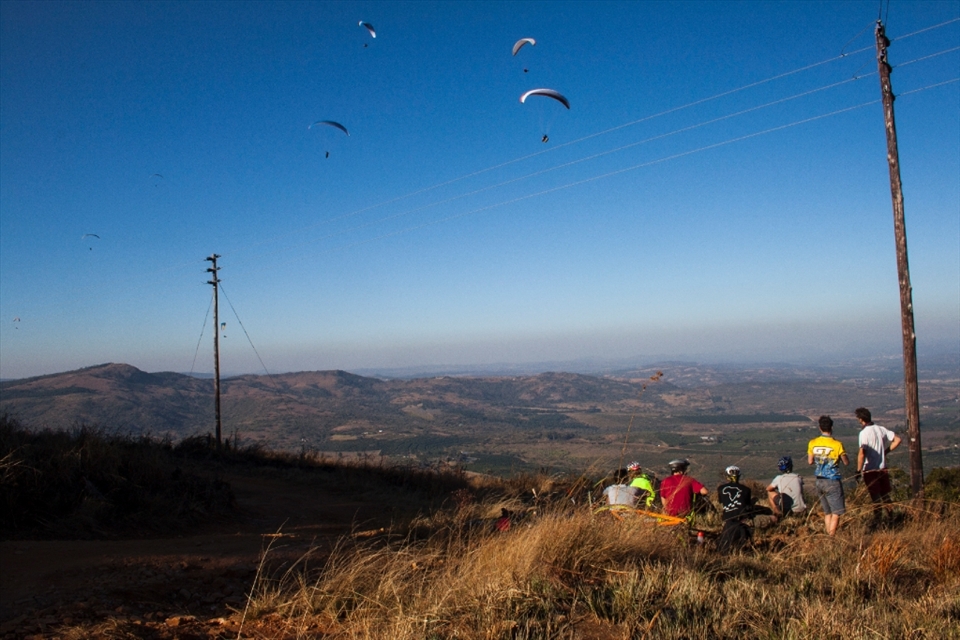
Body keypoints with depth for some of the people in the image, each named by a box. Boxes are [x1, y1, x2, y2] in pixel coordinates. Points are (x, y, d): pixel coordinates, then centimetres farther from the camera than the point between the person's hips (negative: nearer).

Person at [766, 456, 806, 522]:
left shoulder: (779, 478, 3)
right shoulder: (798, 478, 10)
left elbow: (768, 489, 19)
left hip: (786, 510, -3)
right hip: (801, 510, 3)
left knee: (770, 493, 18)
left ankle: (777, 513, 11)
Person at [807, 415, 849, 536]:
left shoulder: (812, 443, -1)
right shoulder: (837, 444, -13)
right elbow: (846, 462, -3)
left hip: (820, 481, 5)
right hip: (833, 482, -5)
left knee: (827, 512, 17)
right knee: (836, 513, 1)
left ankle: (828, 537, 19)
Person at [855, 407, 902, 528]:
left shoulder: (864, 433, -17)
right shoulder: (881, 429, 2)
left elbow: (862, 453, -25)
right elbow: (897, 440, 7)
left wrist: (858, 470, -18)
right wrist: (886, 451, 11)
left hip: (870, 470, -6)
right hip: (883, 468, 6)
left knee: (875, 498, 1)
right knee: (885, 495, 17)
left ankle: (878, 523, 5)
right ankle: (891, 518, 22)